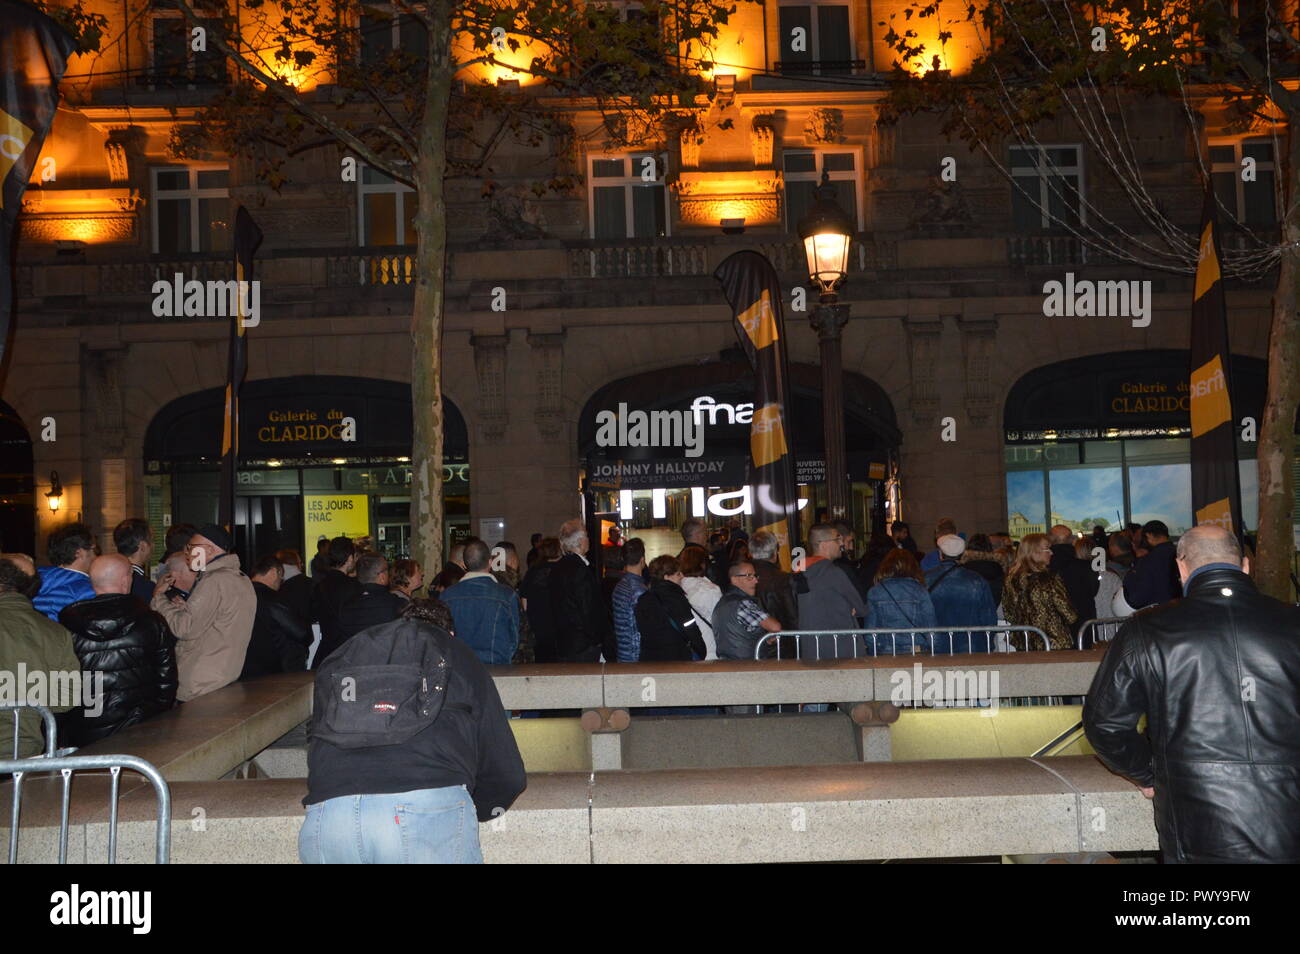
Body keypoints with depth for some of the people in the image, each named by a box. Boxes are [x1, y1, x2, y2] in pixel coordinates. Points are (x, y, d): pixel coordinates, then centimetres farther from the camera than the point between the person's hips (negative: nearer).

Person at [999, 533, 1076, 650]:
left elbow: (1008, 615, 8)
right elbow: (1068, 614, -12)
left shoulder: (1011, 578, 0)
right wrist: (1073, 617, 10)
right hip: (1056, 644, -6)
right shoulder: (1049, 579, -17)